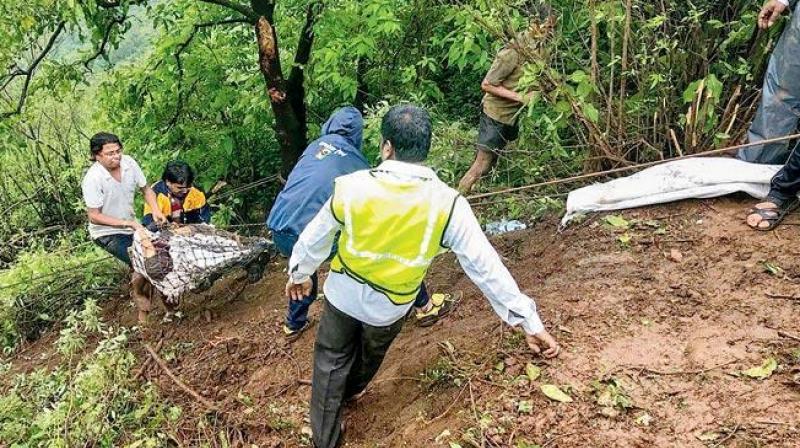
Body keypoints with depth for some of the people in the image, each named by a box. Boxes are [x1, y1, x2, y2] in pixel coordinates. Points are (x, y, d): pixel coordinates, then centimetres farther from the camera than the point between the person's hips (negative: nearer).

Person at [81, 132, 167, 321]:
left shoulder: (128, 162, -11)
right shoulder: (93, 179, -26)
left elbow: (145, 189, 3)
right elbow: (94, 216, -22)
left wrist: (156, 211, -14)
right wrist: (128, 223, -28)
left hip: (131, 226, 6)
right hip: (107, 233, -6)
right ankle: (137, 293, 12)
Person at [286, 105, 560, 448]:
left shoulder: (352, 187, -24)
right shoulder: (447, 204, -26)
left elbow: (315, 238, -8)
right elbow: (485, 266, -23)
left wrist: (299, 272, 13)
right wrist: (529, 321, -14)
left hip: (342, 293, -1)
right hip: (389, 307, 2)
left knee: (331, 359, 22)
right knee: (371, 352, 32)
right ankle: (350, 390, 62)